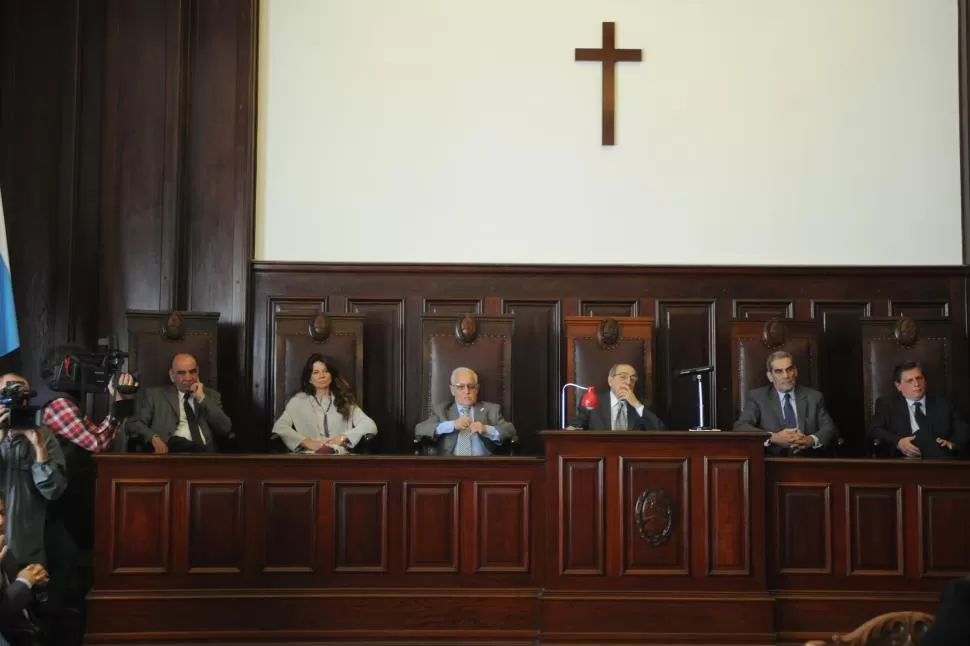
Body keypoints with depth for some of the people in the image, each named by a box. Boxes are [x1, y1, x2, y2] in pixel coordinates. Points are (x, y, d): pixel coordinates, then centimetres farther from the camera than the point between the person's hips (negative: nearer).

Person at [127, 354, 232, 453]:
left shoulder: (211, 395, 23)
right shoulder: (154, 394, 18)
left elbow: (225, 429, 10)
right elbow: (134, 423, 10)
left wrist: (202, 399, 4)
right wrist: (153, 437, -11)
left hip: (204, 451, 2)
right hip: (170, 448, -2)